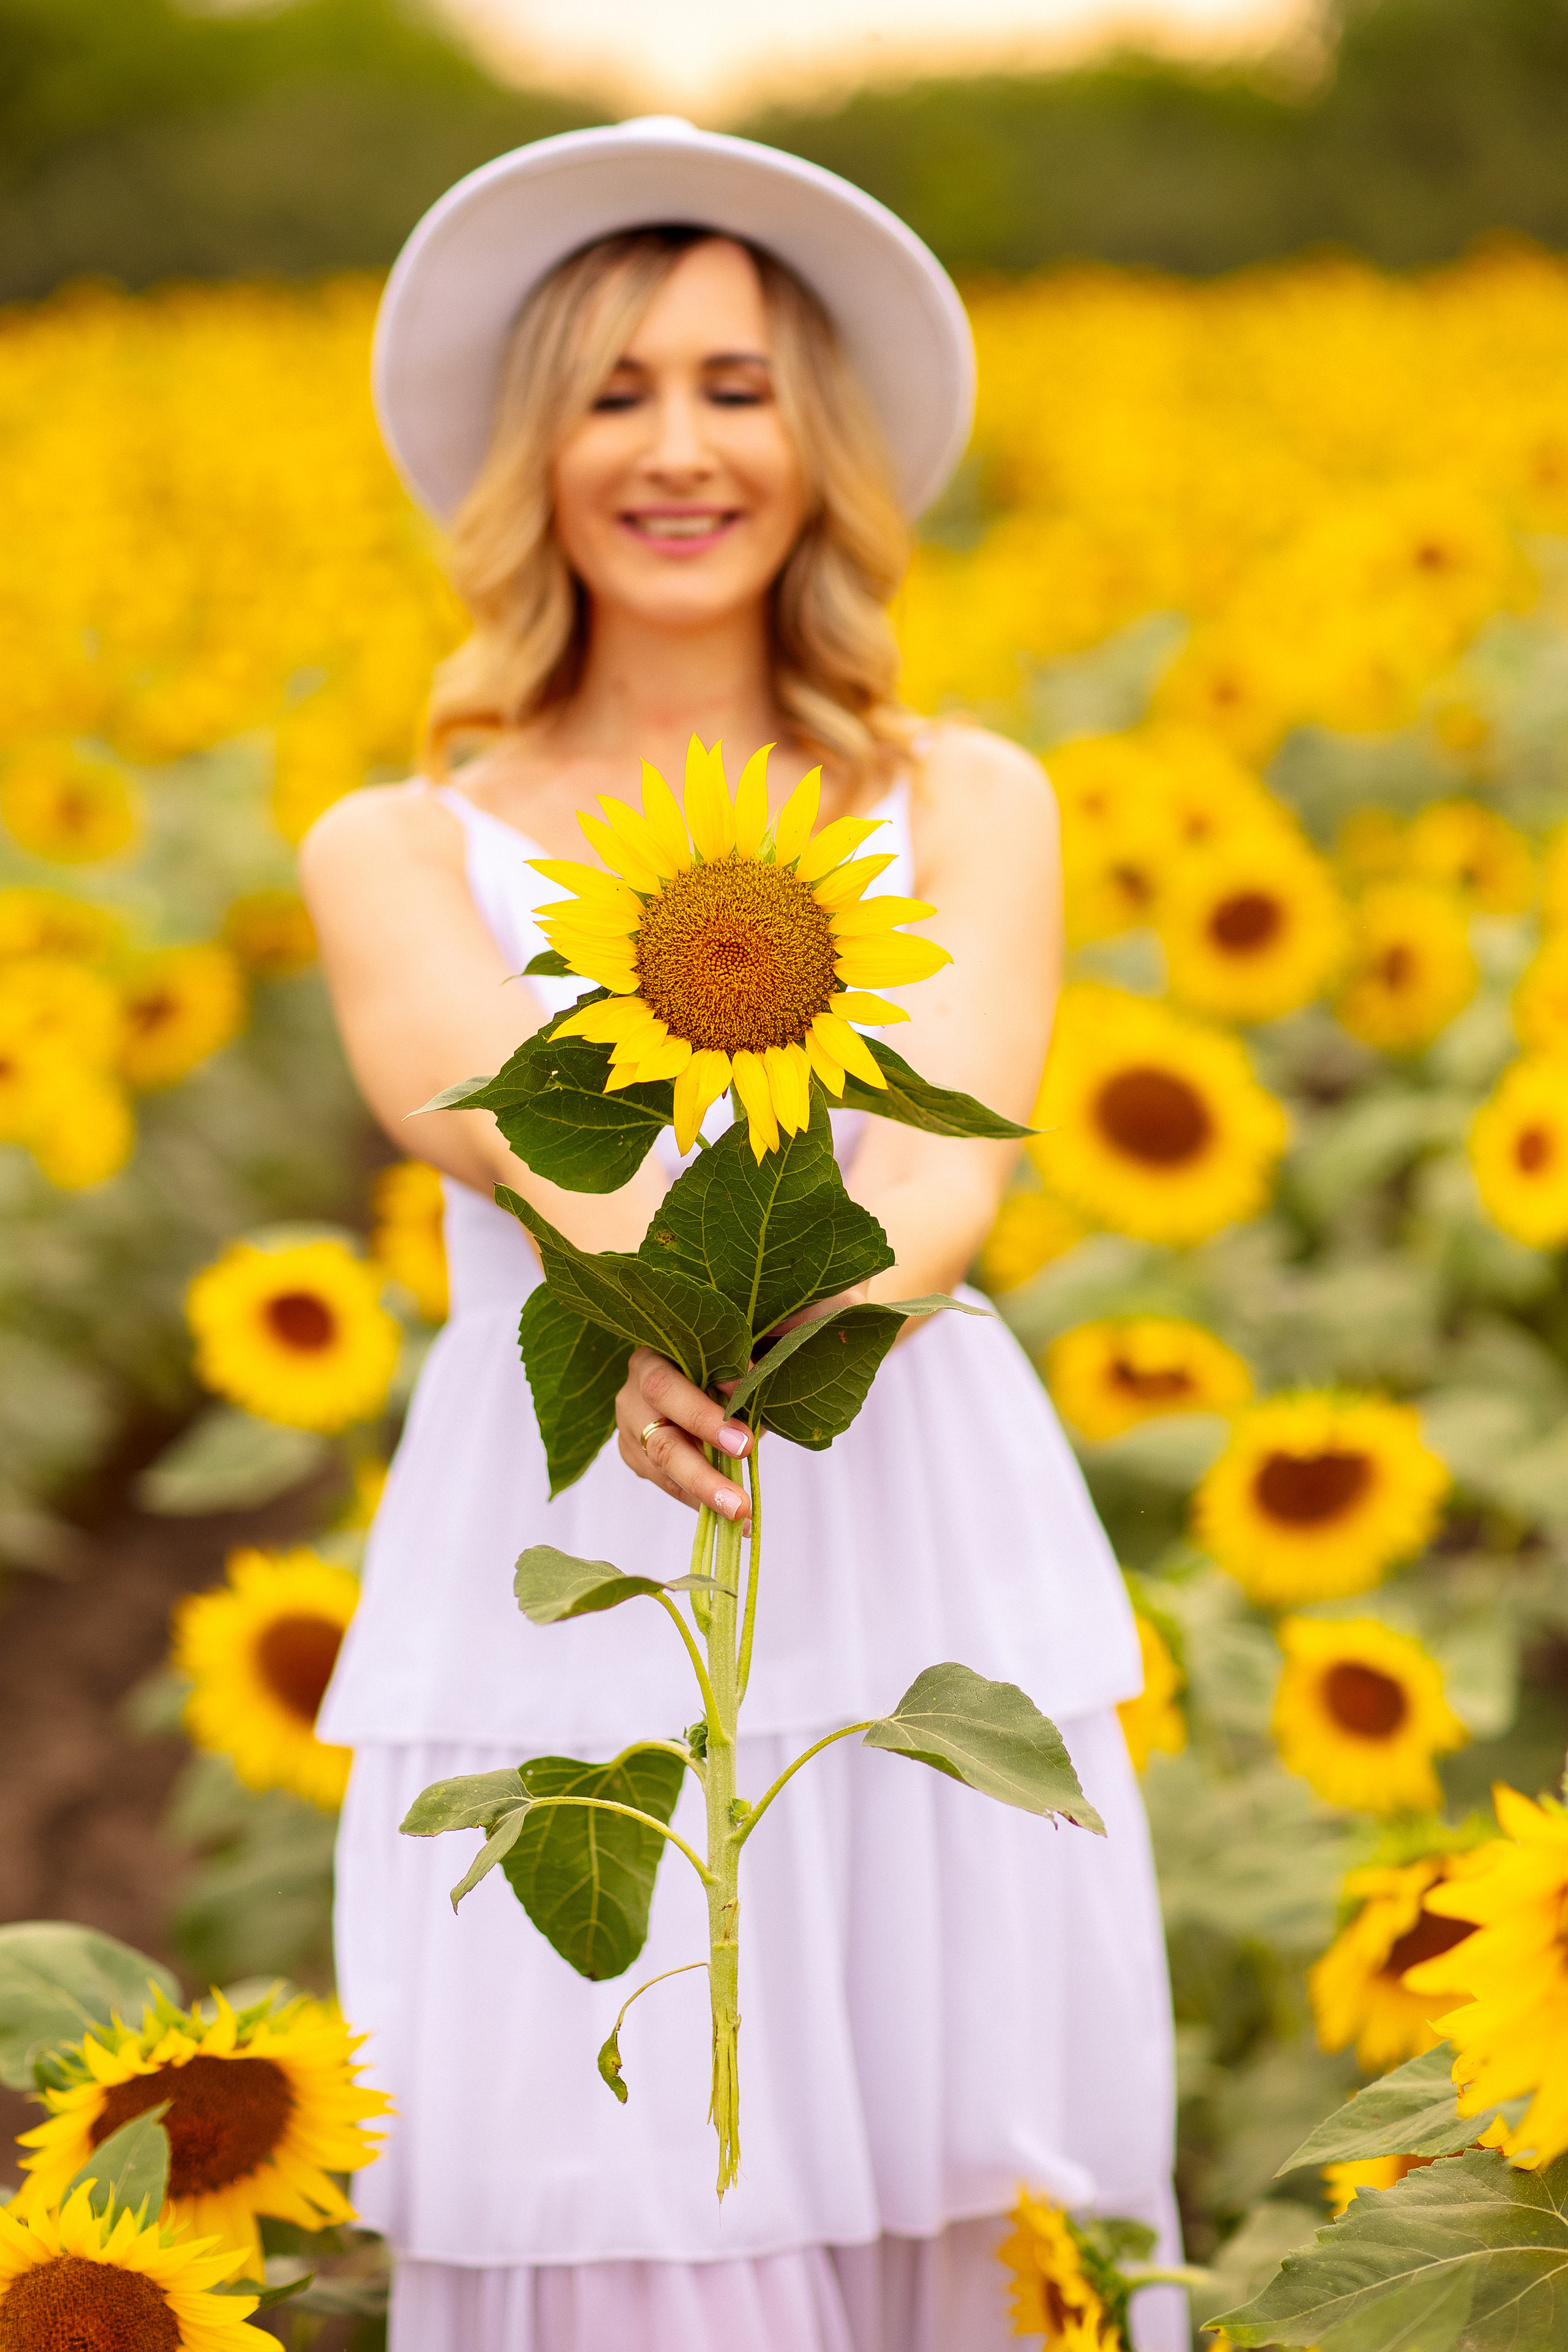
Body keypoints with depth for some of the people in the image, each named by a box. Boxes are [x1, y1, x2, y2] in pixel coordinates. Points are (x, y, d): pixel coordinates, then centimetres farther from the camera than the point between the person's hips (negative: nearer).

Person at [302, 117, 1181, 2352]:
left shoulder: (969, 807, 8)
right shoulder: (398, 849, 7)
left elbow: (952, 1156, -10)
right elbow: (470, 1084, -16)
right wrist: (646, 1274, -39)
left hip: (921, 1579, 1)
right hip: (556, 1609, 0)